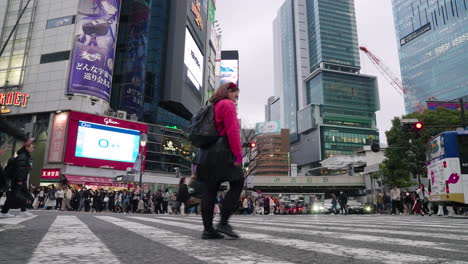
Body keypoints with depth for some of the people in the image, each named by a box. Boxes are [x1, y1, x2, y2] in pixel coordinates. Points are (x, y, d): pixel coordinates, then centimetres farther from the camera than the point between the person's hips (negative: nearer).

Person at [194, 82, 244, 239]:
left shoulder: (213, 106, 25)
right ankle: (223, 223, -7)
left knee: (210, 190, 4)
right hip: (223, 151, -9)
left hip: (209, 153, 9)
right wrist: (238, 155, -16)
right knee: (237, 185, -3)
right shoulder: (227, 104, -2)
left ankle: (208, 230, 5)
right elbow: (232, 131, -14)